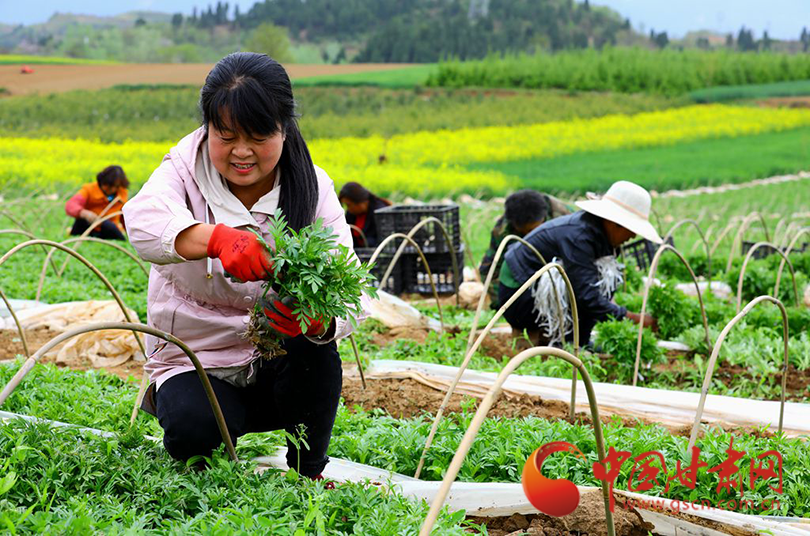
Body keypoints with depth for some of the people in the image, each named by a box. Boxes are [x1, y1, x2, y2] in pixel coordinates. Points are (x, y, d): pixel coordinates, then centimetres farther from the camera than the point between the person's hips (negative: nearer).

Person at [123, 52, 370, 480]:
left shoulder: (313, 190, -8)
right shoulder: (185, 172, -11)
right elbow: (144, 221, -37)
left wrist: (318, 318, -46)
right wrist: (217, 237, -58)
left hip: (280, 364, 2)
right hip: (197, 361, -2)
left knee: (315, 353, -31)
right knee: (193, 430, -31)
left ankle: (307, 474, -4)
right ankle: (167, 397, 8)